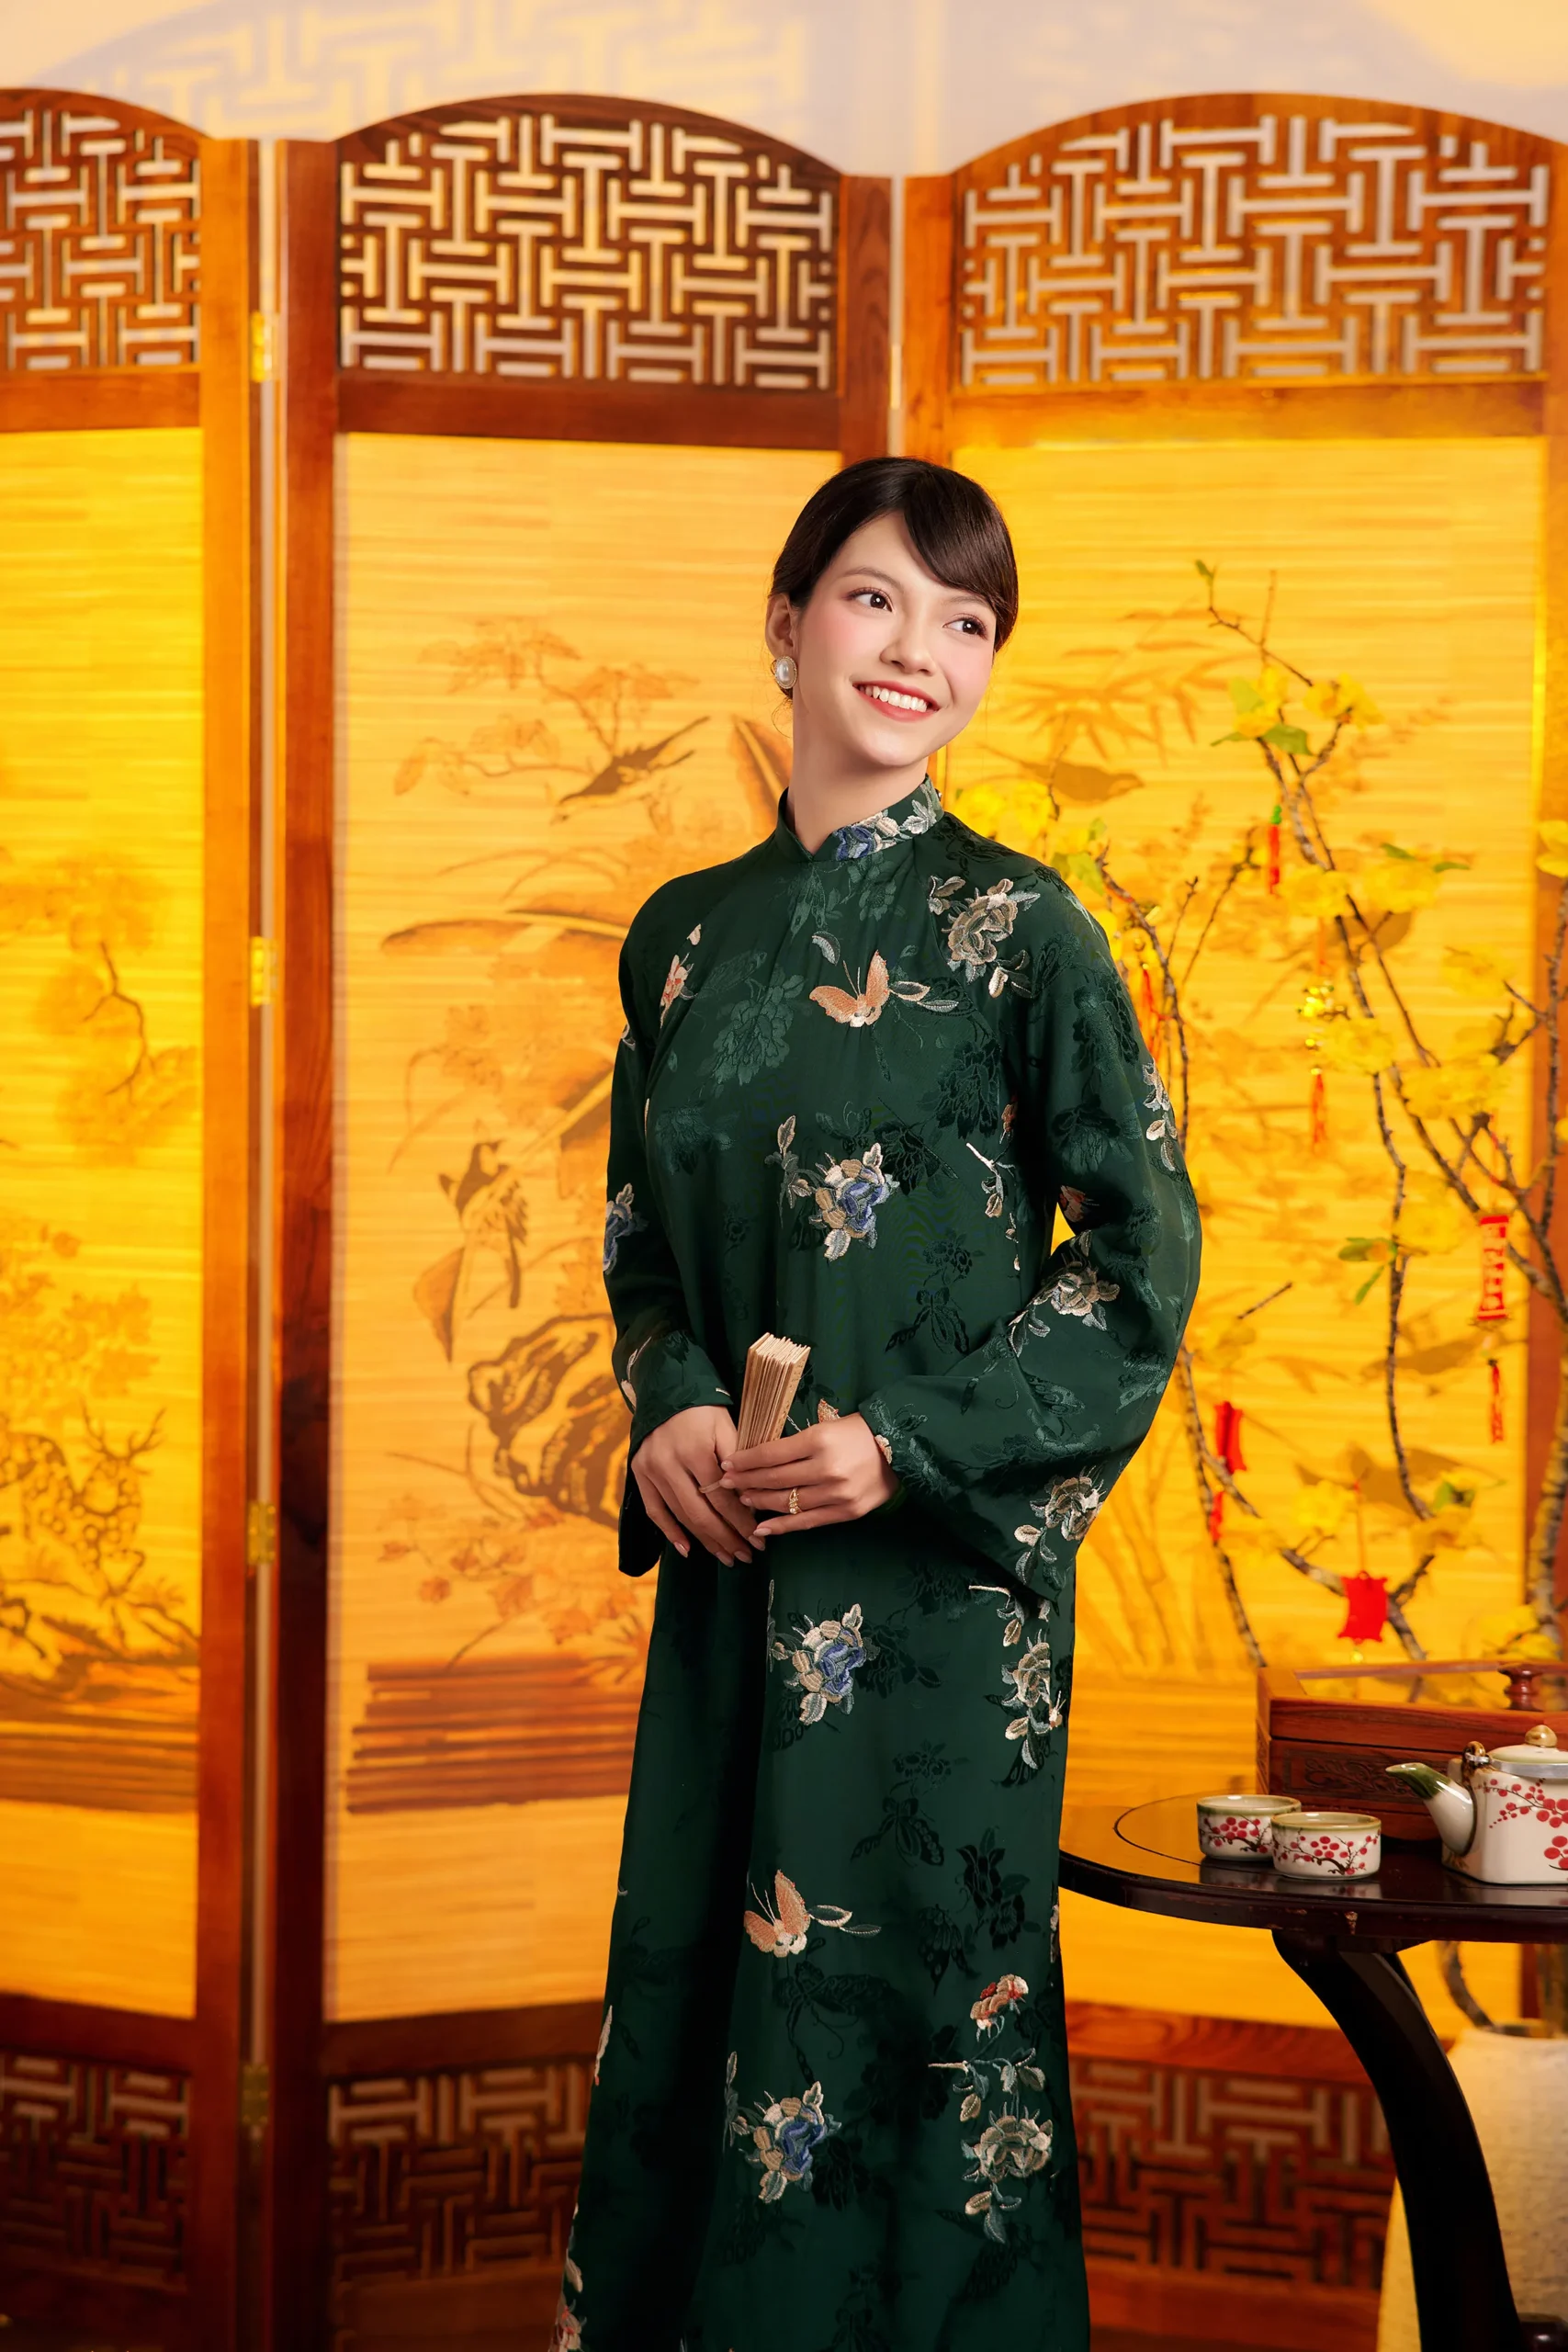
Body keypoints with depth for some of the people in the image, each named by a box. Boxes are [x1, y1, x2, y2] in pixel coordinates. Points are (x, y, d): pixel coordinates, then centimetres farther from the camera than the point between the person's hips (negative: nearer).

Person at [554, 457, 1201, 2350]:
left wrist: (909, 1444, -13)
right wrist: (668, 1410, -4)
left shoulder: (1014, 926, -6)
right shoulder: (685, 935, 8)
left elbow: (1142, 1245, -6)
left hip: (937, 1560, -4)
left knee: (906, 1973, 3)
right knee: (692, 1969, 11)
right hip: (732, 1560, 4)